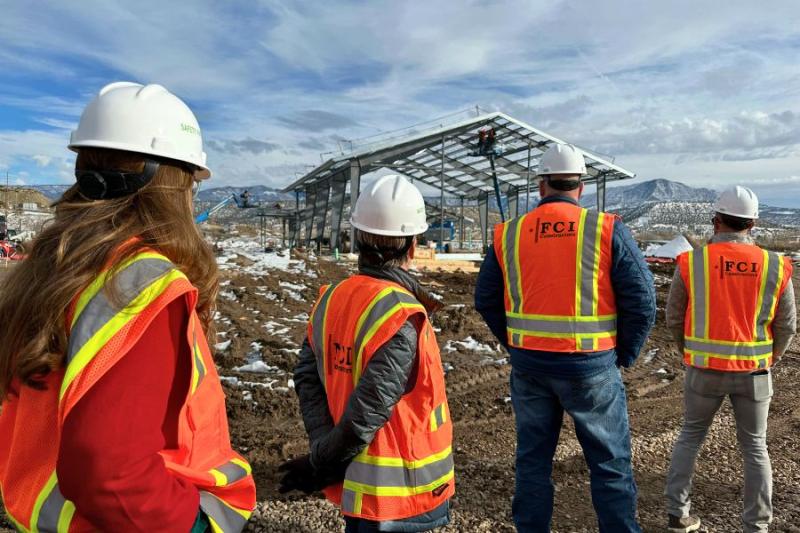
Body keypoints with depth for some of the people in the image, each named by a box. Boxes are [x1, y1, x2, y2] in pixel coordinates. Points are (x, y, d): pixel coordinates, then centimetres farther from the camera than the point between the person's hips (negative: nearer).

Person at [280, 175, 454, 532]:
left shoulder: (332, 298, -2)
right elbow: (369, 409, -24)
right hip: (398, 492, -7)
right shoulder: (403, 318, -24)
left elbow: (308, 376, -3)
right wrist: (321, 466, -11)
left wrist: (323, 447, -7)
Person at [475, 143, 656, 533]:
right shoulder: (607, 230, -6)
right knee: (610, 464, 13)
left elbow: (486, 300, 7)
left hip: (527, 364, 3)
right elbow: (642, 300, -8)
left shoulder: (509, 234, 2)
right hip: (590, 366, -2)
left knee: (533, 460, 17)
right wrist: (624, 355, 4)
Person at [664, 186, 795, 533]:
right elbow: (786, 326, 1)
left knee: (690, 436, 18)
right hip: (754, 372, 1)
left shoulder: (691, 263, -11)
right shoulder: (776, 267, -7)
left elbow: (674, 317, -2)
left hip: (704, 370, 0)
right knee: (754, 446, 18)